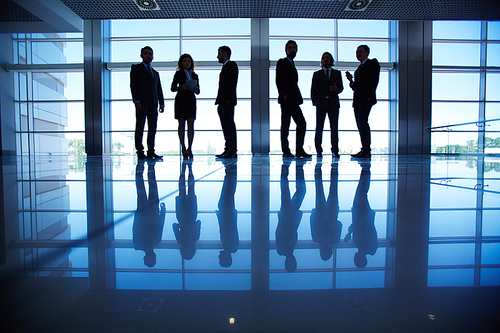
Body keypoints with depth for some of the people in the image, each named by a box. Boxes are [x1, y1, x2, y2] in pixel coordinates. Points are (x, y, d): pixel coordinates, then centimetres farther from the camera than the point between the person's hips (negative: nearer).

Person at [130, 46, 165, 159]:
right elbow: (133, 85, -1)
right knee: (140, 127, -3)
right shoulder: (136, 68, 11)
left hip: (153, 103, 4)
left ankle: (151, 152, 3)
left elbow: (159, 90, 19)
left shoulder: (155, 73, 26)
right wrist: (136, 101, -13)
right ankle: (140, 152, 0)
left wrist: (162, 103, 7)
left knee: (153, 128, 0)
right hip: (142, 103, -4)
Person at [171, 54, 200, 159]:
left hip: (191, 101, 3)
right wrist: (182, 87, -16)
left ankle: (189, 148, 1)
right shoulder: (179, 73, 7)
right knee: (182, 124, -3)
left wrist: (196, 89, -7)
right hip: (181, 100, -2)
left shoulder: (195, 75, 17)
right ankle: (183, 147, 4)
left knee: (191, 125, -4)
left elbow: (198, 91, 16)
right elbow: (172, 88, 2)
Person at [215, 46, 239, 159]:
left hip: (228, 102, -9)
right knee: (226, 126, 8)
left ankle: (232, 151, -10)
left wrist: (228, 99, -21)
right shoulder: (225, 67, 25)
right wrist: (219, 100, 15)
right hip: (222, 102, 9)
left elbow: (232, 83, -14)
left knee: (229, 125, -11)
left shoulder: (232, 65, -2)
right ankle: (228, 150, 11)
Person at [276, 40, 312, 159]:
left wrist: (297, 98, 11)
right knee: (285, 125, -5)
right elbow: (278, 80, -10)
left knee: (302, 123, 2)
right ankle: (286, 151, 1)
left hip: (294, 101, 8)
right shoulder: (282, 62, 2)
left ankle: (299, 150, 6)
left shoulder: (292, 64, 25)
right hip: (286, 100, -8)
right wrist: (284, 95, -18)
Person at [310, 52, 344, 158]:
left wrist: (336, 89, -11)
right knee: (319, 127, -3)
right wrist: (315, 102, -3)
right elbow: (313, 89, 10)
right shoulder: (317, 74, 15)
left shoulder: (337, 73, 17)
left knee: (334, 127, -3)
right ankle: (318, 150, 3)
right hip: (321, 103, 0)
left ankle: (335, 150, 3)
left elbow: (341, 87, 12)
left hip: (333, 103, 1)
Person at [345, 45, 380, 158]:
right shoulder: (359, 68, 28)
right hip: (358, 100, 8)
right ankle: (366, 150, 5)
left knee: (362, 121, -19)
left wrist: (369, 96, -17)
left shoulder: (373, 63, 6)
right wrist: (351, 80, 6)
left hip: (366, 99, -8)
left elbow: (374, 80, -7)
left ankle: (366, 150, -19)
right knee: (361, 124, 3)